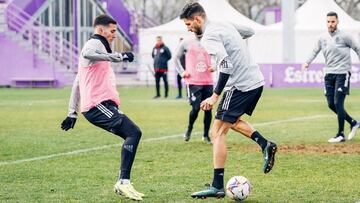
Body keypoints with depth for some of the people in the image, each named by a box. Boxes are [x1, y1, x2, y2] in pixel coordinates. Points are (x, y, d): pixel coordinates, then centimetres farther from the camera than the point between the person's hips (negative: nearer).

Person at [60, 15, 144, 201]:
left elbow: (77, 83, 32)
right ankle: (124, 182, -27)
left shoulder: (95, 46, 29)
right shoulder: (94, 44, -2)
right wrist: (118, 56, -33)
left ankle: (122, 184, 5)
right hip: (99, 105, -10)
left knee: (132, 135, 8)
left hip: (101, 106, 10)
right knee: (134, 132, -21)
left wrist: (72, 113, 32)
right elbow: (87, 54, -31)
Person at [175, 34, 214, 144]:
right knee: (196, 108, -9)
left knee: (208, 108, 3)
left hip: (208, 81, 3)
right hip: (193, 81, -3)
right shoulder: (186, 43, 3)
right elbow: (177, 58, 11)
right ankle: (189, 128, 21)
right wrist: (182, 72, 0)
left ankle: (206, 135, 16)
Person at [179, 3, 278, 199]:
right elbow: (250, 31, 29)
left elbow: (226, 66, -26)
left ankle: (217, 186, -9)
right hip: (256, 81, 10)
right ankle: (265, 145, 17)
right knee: (232, 120, 32)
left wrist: (215, 95, -27)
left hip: (240, 86, -10)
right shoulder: (225, 25, 13)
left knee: (217, 132, -6)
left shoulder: (209, 37, -14)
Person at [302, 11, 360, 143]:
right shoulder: (323, 38, 6)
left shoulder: (344, 37, -8)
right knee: (331, 104, 5)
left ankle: (340, 134, -4)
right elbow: (315, 51, 16)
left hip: (342, 73, -6)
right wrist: (307, 63, 0)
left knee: (338, 103, -12)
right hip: (329, 73, 6)